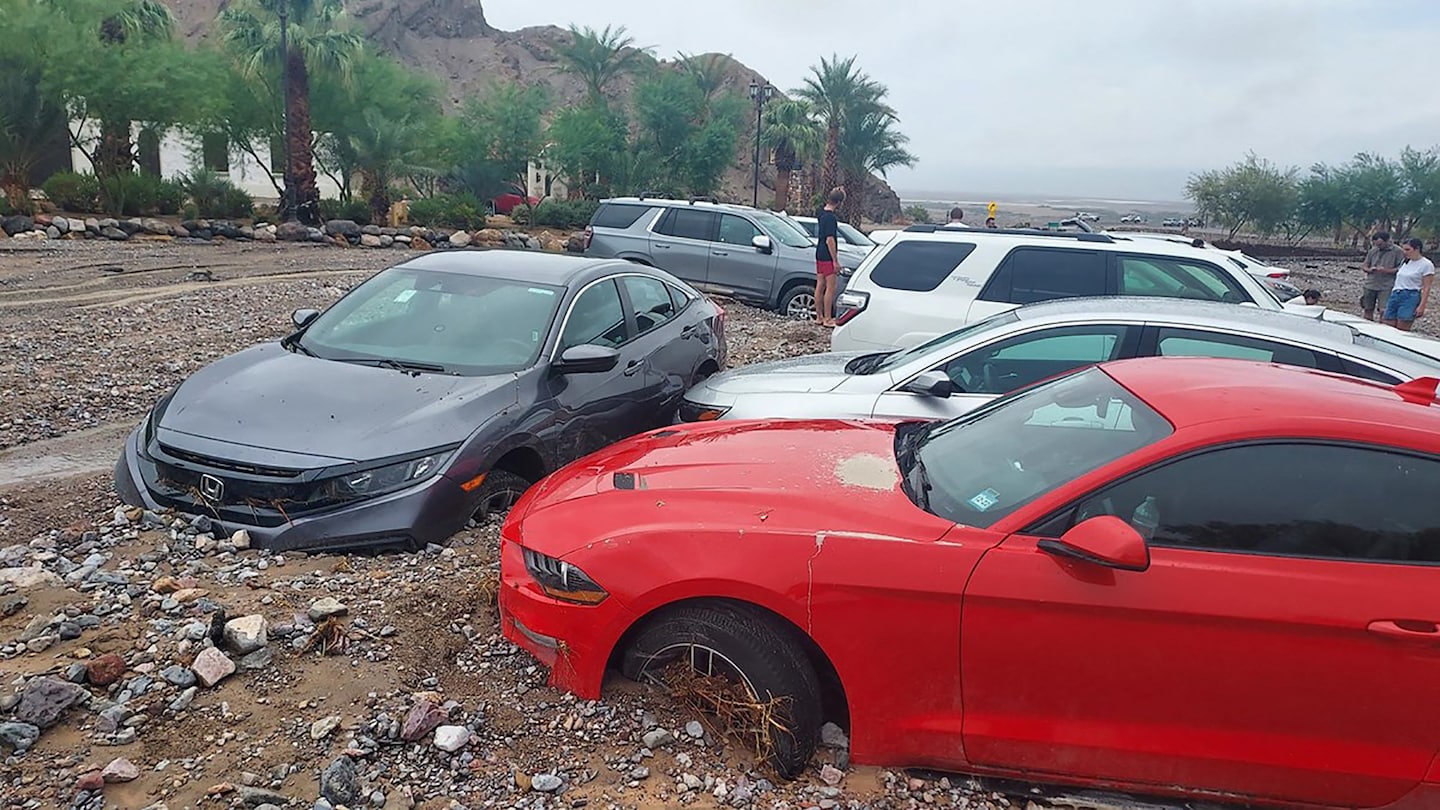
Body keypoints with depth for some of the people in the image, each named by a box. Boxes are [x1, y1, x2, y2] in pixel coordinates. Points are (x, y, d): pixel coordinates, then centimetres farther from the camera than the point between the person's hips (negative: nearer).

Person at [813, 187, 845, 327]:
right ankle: (828, 319, 0)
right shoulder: (831, 218, -20)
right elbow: (830, 240, -23)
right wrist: (835, 260, -19)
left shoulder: (820, 213, 6)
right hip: (828, 257, -9)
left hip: (819, 254, 9)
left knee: (820, 286, 12)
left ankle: (819, 316, 18)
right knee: (831, 288, -3)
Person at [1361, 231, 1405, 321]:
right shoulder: (1373, 251, 12)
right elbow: (1364, 266, 17)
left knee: (1384, 311, -10)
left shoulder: (1397, 252, -2)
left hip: (1386, 287, -5)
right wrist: (1369, 269, -5)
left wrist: (1386, 270, -17)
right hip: (1370, 285, 5)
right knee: (1368, 310, 7)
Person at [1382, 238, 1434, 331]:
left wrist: (1421, 306, -14)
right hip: (1395, 295, 7)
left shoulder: (1426, 265, -4)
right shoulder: (1406, 262, 16)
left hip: (1410, 297, -7)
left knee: (1401, 332, -10)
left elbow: (1426, 288, -7)